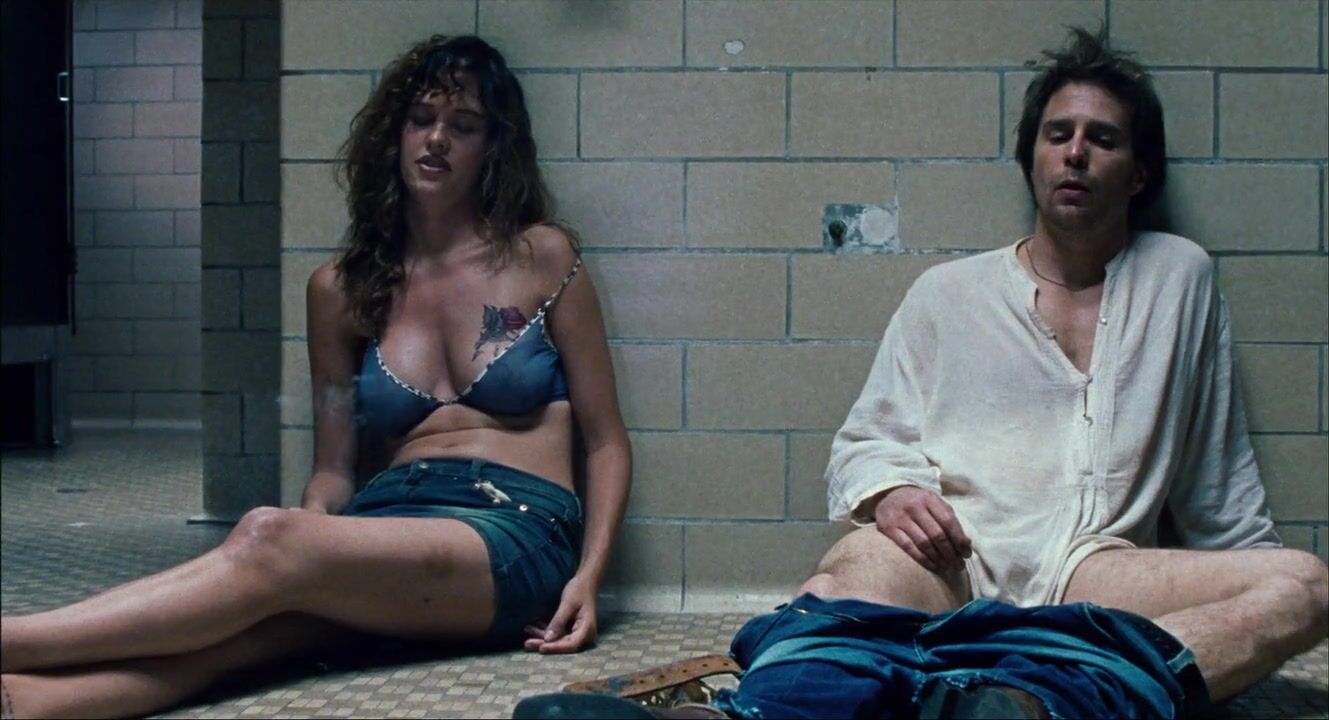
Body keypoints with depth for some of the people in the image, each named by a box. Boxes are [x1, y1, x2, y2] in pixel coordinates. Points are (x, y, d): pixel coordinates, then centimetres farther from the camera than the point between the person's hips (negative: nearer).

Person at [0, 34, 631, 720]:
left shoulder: (542, 257, 6)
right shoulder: (343, 290, 14)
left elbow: (605, 440, 8)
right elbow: (333, 470, 15)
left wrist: (588, 576, -6)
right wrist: (308, 548, -7)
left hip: (518, 535, -3)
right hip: (390, 522, 3)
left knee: (268, 538, -32)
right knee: (243, 623, -34)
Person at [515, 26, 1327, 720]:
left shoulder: (1179, 276, 19)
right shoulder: (948, 293, 18)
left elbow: (1219, 483, 23)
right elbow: (863, 443, 14)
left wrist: (1254, 602, 16)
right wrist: (891, 492, -9)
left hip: (1091, 568, 1)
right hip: (952, 554, 0)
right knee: (858, 566, -35)